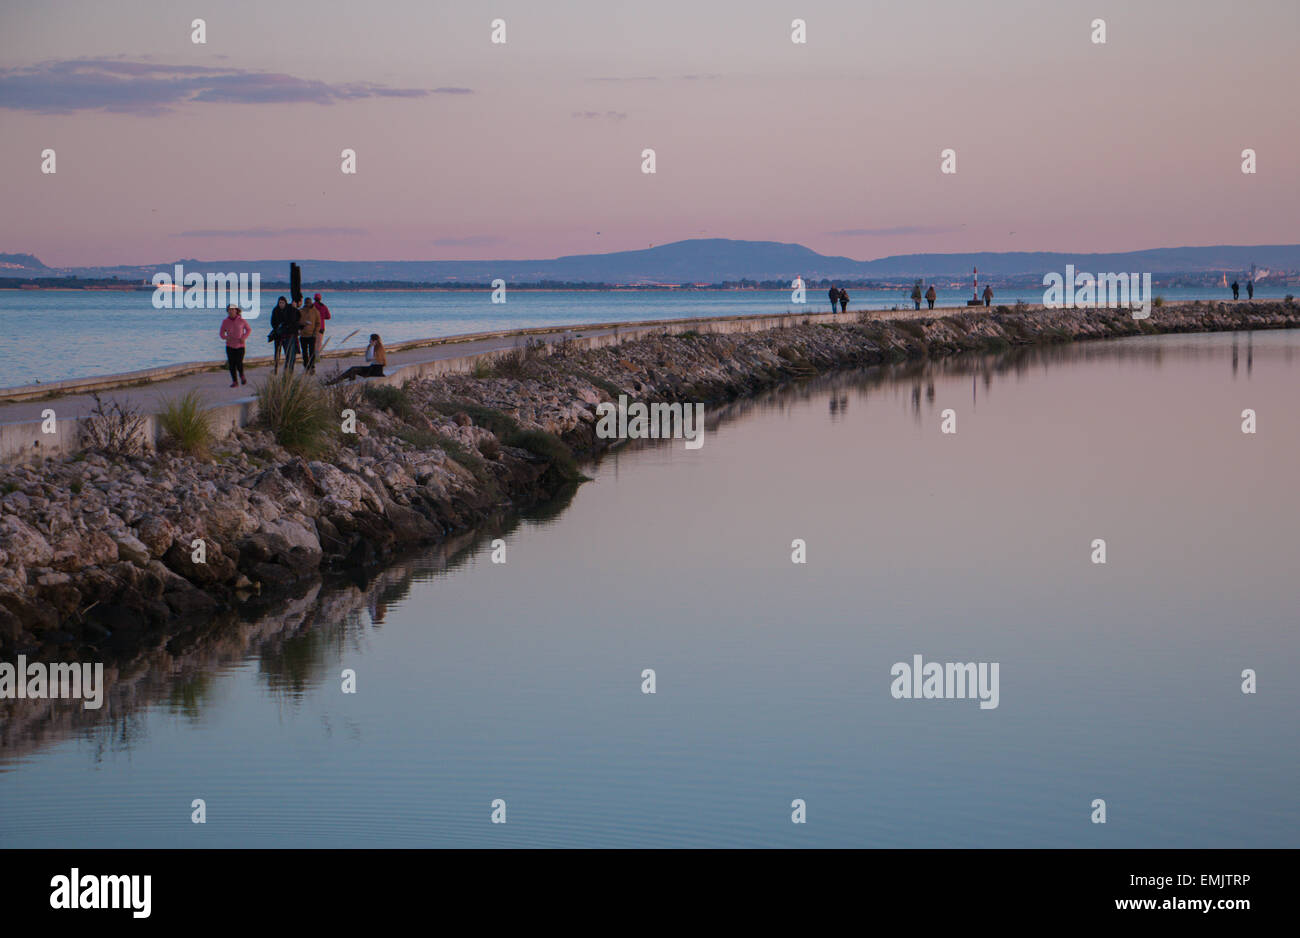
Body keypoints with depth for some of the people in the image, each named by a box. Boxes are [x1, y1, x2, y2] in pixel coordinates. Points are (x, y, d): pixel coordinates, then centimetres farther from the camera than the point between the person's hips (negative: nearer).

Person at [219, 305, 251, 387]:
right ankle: (235, 382, 7)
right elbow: (221, 334, 6)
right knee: (232, 364, -4)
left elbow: (249, 329, 10)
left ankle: (241, 376, 22)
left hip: (240, 346, -1)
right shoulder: (225, 321, -2)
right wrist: (226, 337, -16)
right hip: (230, 346, 1)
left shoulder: (242, 320, -5)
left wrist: (244, 337, -6)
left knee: (239, 363, -10)